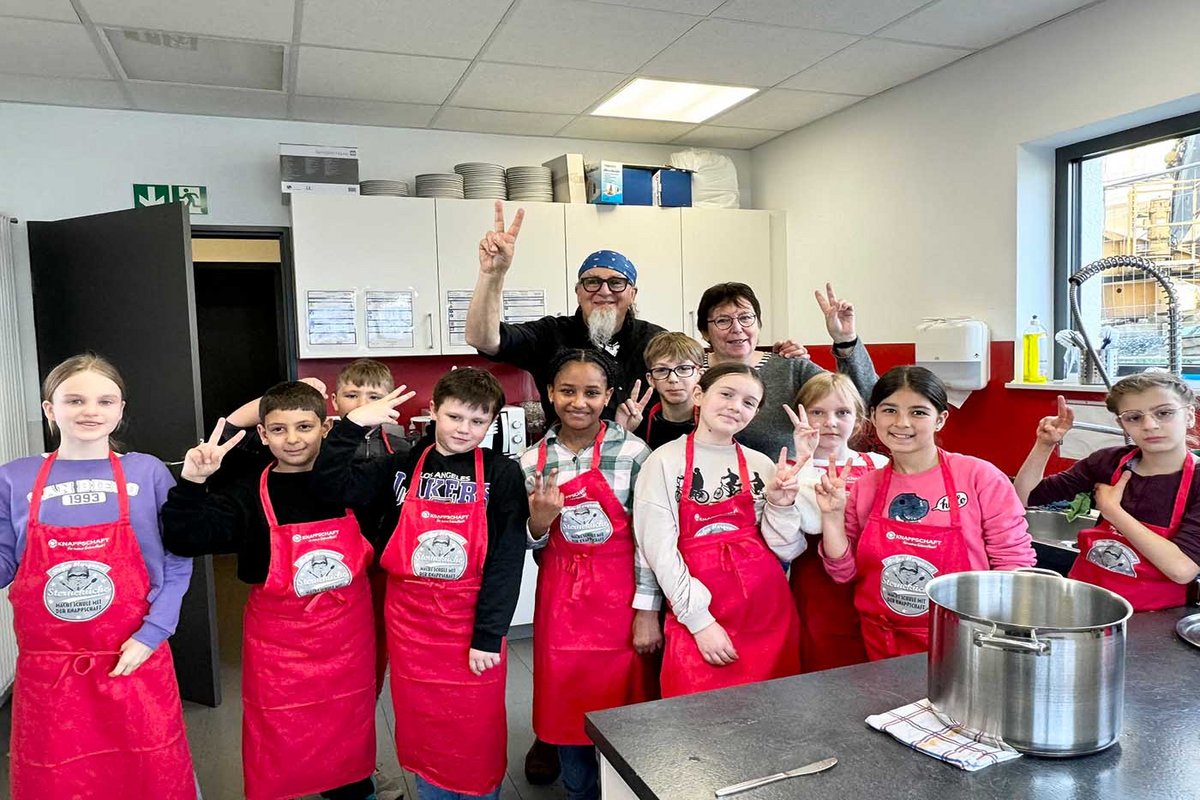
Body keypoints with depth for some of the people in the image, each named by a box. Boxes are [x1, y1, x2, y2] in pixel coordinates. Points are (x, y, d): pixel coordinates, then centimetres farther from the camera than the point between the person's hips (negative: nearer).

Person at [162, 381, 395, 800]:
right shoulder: (248, 494, -8)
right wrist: (192, 482, -33)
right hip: (277, 644, -2)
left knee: (349, 742, 19)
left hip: (348, 640, 2)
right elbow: (183, 539, -18)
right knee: (276, 759, 9)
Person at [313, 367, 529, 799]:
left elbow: (507, 561, -10)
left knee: (476, 736, 10)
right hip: (410, 623, 3)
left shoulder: (502, 474, -8)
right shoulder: (403, 468, 1)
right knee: (423, 732, 17)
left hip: (473, 623, -2)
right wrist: (353, 423, -16)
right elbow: (333, 483, -6)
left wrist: (488, 637, -13)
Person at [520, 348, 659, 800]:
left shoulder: (631, 451, -9)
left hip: (620, 598, -3)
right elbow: (528, 546, 7)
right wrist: (538, 522, -14)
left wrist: (647, 611, -9)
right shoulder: (531, 461, 1)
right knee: (567, 707, 13)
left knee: (622, 710, 7)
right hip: (561, 601, 3)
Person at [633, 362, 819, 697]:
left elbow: (786, 550, 6)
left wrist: (781, 504, -11)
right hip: (696, 616, -3)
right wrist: (699, 618, -11)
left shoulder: (761, 465, 5)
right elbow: (660, 551, -8)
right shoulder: (664, 462, -5)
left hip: (768, 613, 3)